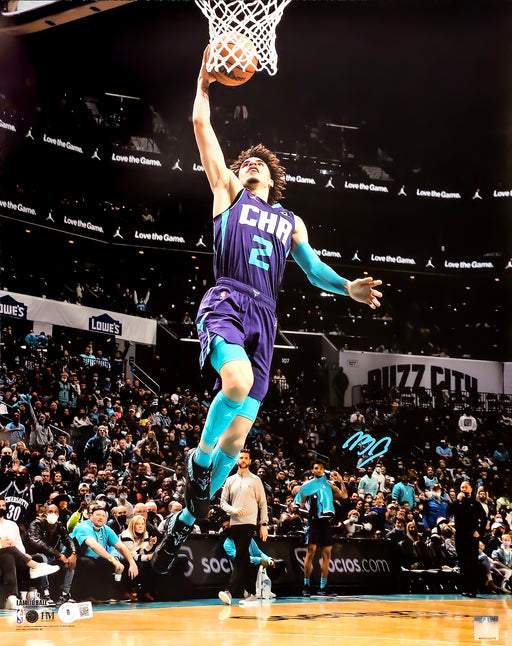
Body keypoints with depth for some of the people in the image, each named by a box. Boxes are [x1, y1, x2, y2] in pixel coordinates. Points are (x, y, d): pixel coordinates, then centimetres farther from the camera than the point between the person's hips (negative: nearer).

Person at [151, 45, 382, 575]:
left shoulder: (290, 221, 28)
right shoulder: (228, 192, 18)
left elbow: (313, 268, 22)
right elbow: (201, 126, 14)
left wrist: (347, 287, 5)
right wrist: (204, 82, 18)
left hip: (264, 317, 4)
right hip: (225, 302, -3)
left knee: (237, 436, -2)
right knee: (239, 381, -37)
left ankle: (186, 520, 12)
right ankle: (198, 460, -13)